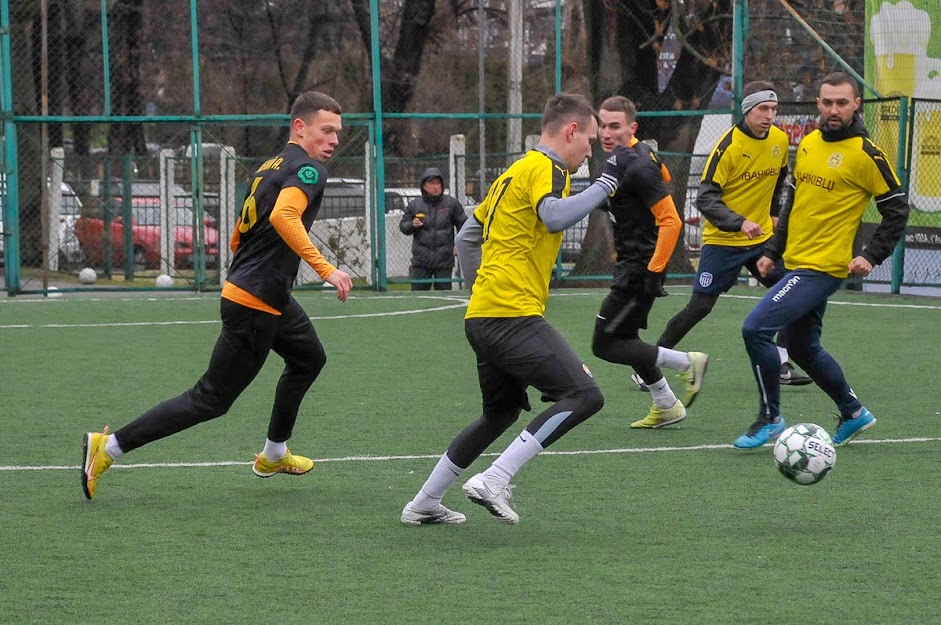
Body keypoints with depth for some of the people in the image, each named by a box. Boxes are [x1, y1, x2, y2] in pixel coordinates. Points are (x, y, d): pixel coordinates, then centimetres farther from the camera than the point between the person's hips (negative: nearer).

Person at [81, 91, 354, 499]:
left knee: (309, 359, 30)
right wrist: (325, 269, -35)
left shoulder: (269, 168, 13)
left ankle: (274, 455, 41)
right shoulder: (309, 169, -14)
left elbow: (239, 234, 21)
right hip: (256, 304, -10)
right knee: (211, 400, -4)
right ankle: (108, 447, -3)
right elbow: (283, 216, -34)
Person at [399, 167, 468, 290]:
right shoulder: (414, 205, 6)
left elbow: (463, 224, 9)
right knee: (418, 289, 0)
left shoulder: (451, 203, 3)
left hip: (444, 258, -1)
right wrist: (412, 225, -10)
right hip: (421, 258, 1)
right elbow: (403, 226, 13)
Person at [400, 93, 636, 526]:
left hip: (482, 316, 10)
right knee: (584, 395, -15)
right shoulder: (544, 167, -6)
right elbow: (556, 216, -27)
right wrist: (608, 179, -19)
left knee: (501, 412, 25)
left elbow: (467, 236, 28)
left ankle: (424, 504, 28)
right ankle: (494, 481, -20)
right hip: (513, 315, -10)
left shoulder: (515, 172, 23)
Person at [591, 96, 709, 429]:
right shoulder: (641, 152, 6)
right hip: (630, 263, 10)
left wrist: (653, 273, -24)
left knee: (605, 345, -5)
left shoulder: (638, 169, -24)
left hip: (640, 269, -10)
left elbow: (671, 221, -26)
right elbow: (664, 175, 25)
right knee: (625, 338, 19)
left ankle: (688, 363, 0)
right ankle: (666, 407, 30)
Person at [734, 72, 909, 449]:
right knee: (804, 349, 18)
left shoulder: (865, 154, -12)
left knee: (756, 328, -17)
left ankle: (769, 419, -4)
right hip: (796, 261, 8)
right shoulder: (808, 144, 9)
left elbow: (896, 209, -7)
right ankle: (854, 414, 35)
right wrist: (773, 251, 17)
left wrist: (871, 257, -13)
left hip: (823, 268, -8)